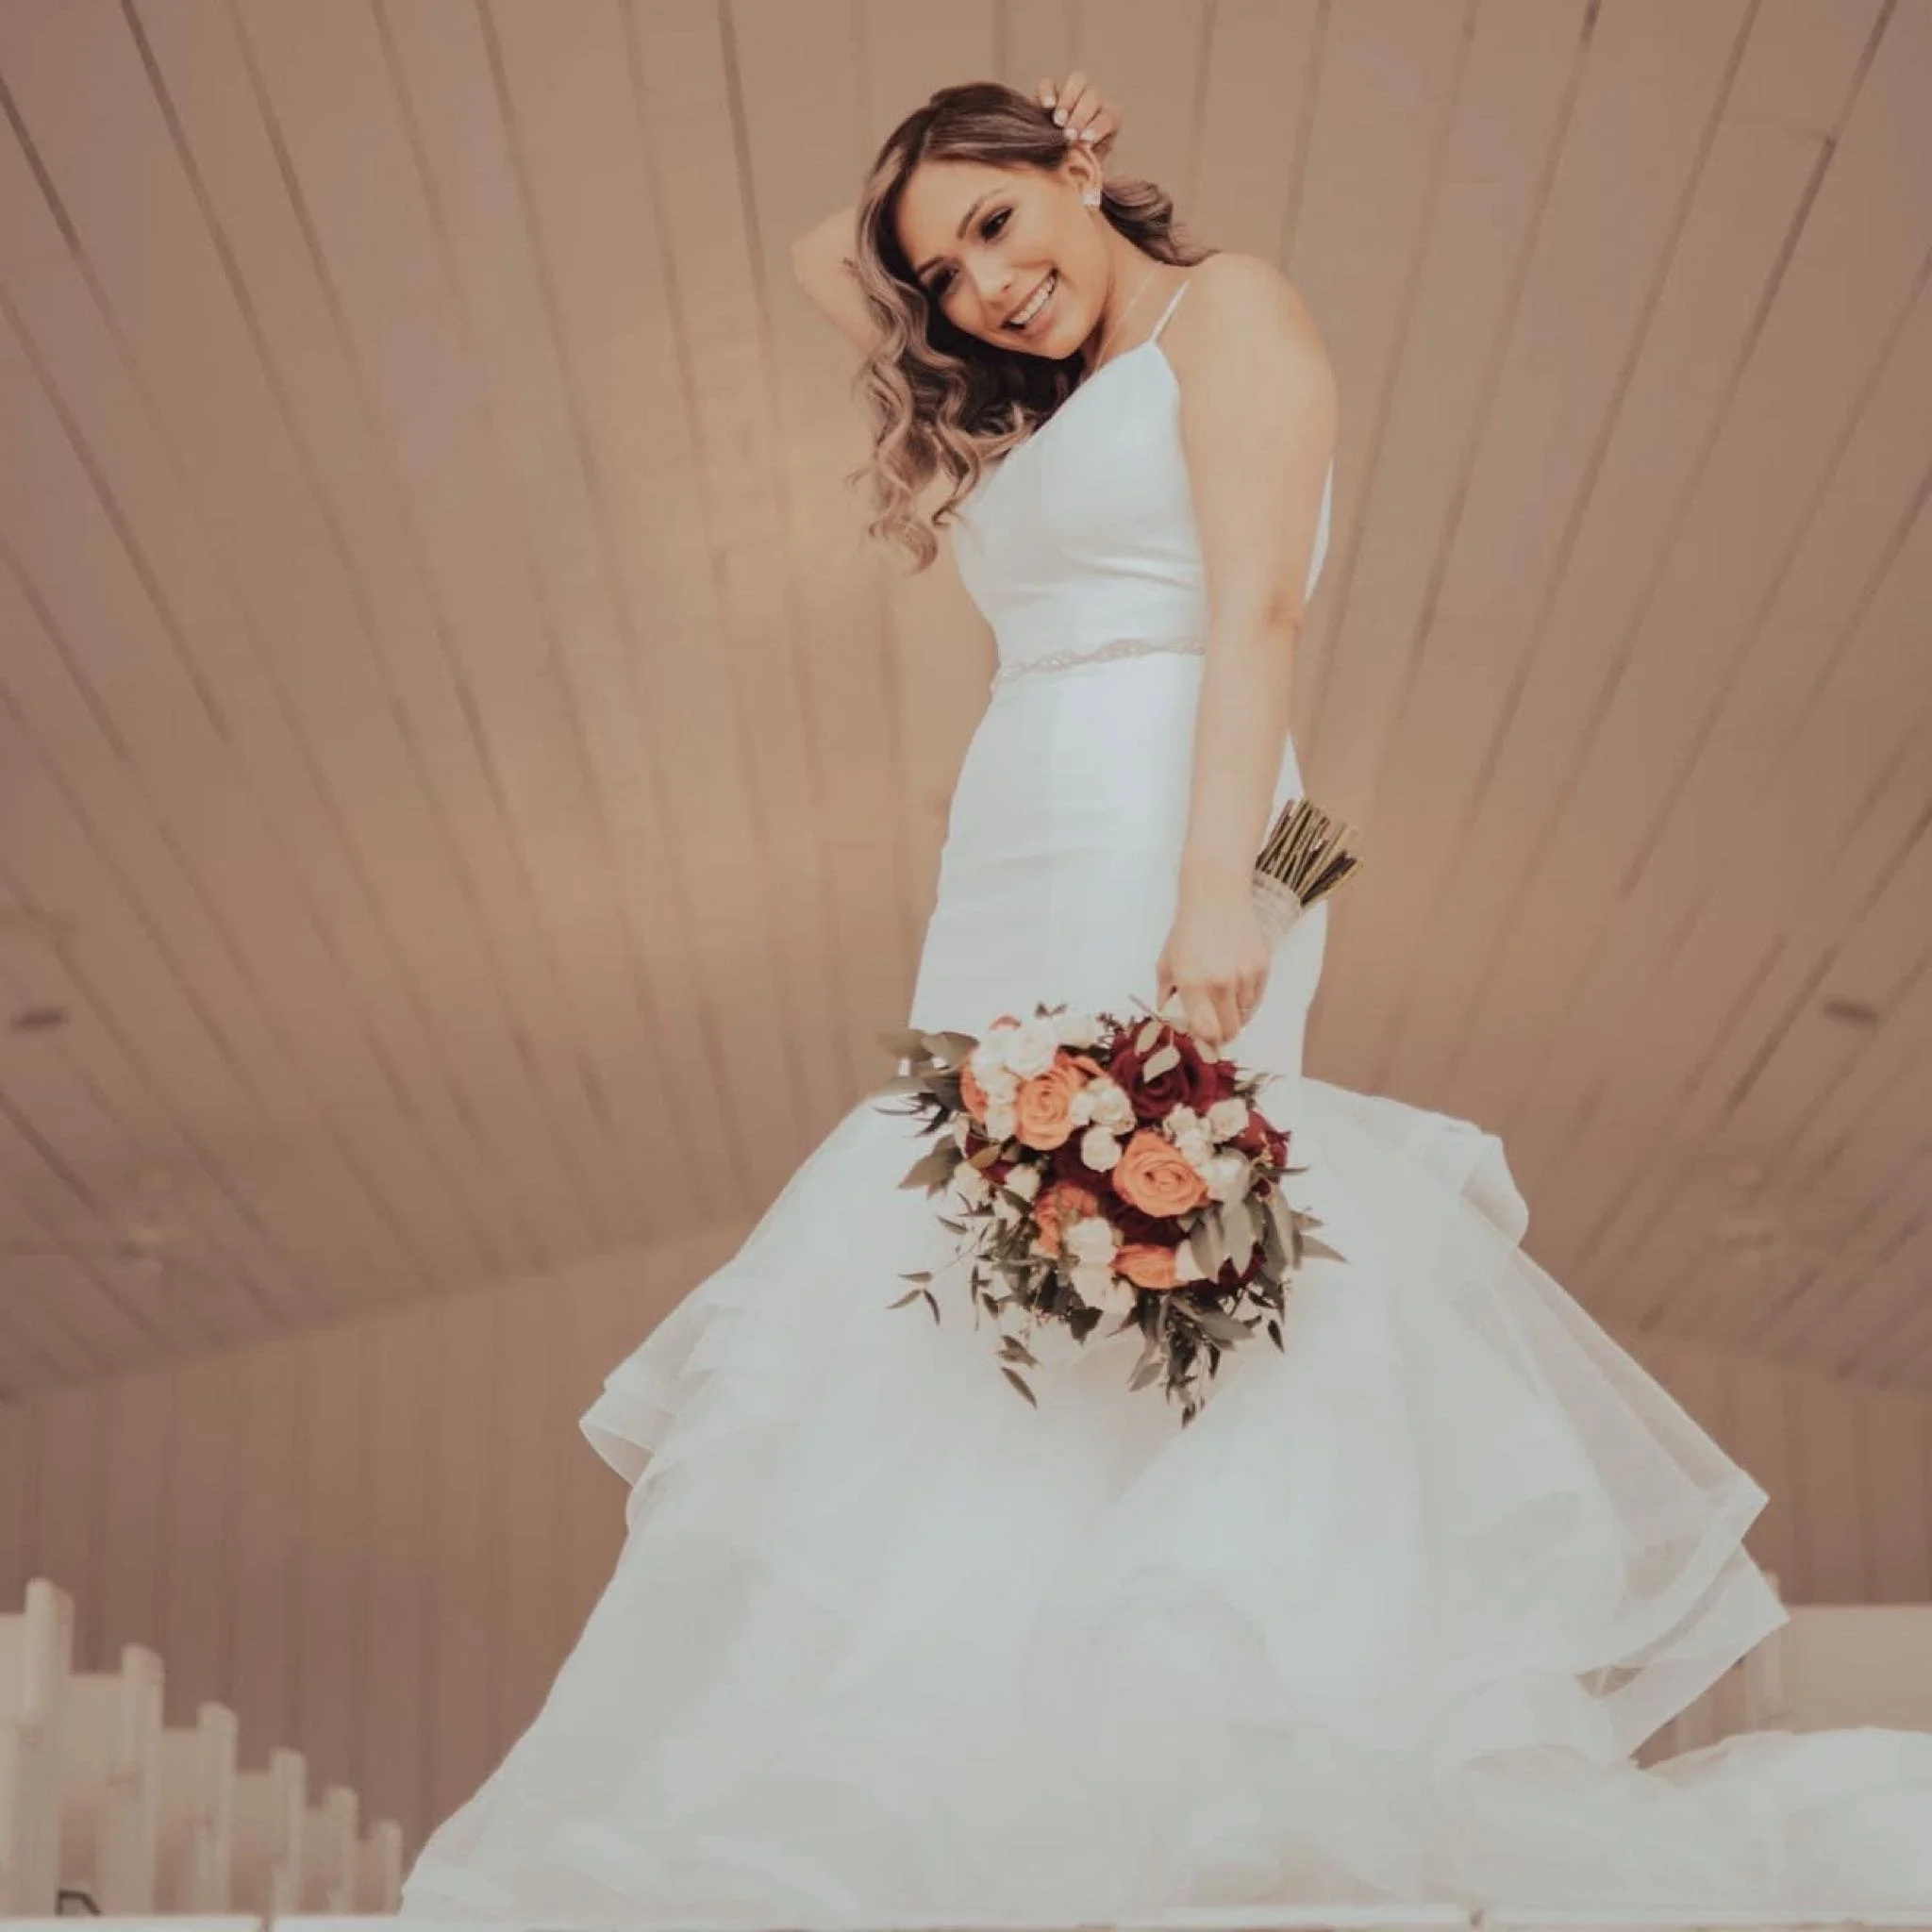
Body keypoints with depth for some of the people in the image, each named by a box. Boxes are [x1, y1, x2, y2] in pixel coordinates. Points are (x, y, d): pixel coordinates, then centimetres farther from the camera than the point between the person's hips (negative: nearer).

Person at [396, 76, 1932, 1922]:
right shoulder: (1031, 411, 28)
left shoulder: (1227, 312, 4)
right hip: (1013, 899, 8)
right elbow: (824, 259, 41)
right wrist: (935, 211, 27)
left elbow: (1258, 605, -10)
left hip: (1151, 854, -8)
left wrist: (1219, 887, -21)